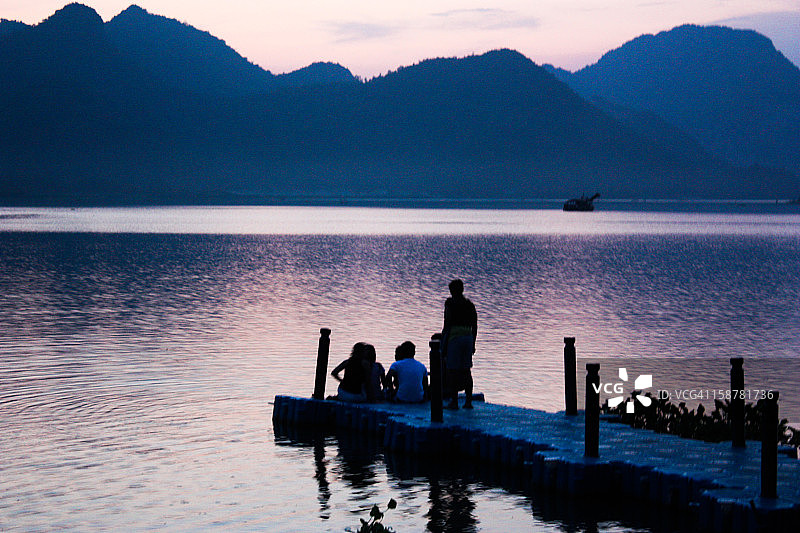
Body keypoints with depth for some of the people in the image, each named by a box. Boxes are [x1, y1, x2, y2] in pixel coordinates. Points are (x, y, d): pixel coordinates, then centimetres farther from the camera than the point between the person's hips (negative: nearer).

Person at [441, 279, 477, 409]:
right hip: (468, 337, 6)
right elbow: (475, 326, 11)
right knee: (466, 371, 11)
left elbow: (447, 322, -10)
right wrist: (473, 343, 18)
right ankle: (468, 401, 11)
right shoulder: (470, 304, 11)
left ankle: (454, 401, -2)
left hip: (453, 336, -6)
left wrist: (444, 342, -7)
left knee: (452, 370, -1)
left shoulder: (450, 302, -5)